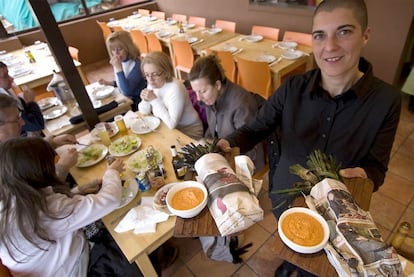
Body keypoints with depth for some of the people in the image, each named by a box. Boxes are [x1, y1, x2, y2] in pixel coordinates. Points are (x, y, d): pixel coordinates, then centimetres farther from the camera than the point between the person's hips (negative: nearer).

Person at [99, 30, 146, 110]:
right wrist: (109, 83, 1)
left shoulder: (137, 64, -22)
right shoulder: (121, 62, 0)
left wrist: (119, 68, -30)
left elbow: (127, 91, -28)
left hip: (136, 102, -7)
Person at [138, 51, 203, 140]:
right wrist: (145, 100, -14)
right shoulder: (153, 84, -4)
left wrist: (154, 100, -28)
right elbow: (143, 111, 7)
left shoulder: (175, 88, -26)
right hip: (166, 127, 7)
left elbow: (172, 124, -30)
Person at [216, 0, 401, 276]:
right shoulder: (292, 88, -19)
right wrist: (227, 145, -32)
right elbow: (256, 128, -13)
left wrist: (363, 176, -37)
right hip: (285, 197, 2)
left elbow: (377, 166, -14)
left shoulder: (386, 100, -20)